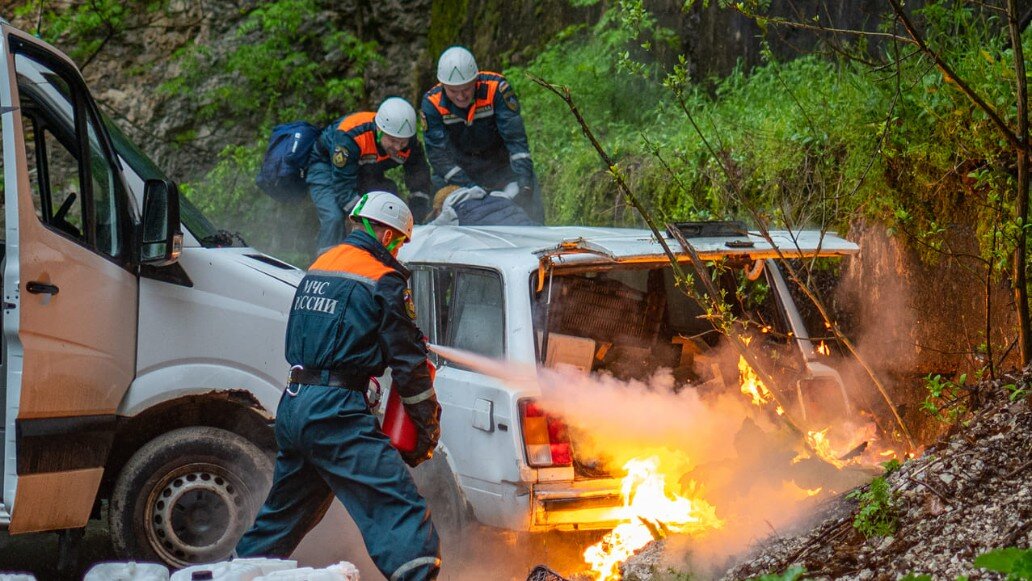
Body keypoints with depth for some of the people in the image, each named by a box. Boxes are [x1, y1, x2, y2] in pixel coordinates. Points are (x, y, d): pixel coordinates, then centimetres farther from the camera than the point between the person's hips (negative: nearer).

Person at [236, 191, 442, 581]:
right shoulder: (383, 280, -5)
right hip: (335, 411, -8)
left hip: (292, 406, 8)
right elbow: (408, 361, -6)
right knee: (400, 509, -14)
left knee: (285, 513, 23)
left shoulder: (319, 267, 18)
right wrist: (429, 430, 2)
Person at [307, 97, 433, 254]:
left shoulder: (410, 145, -23)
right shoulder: (349, 136, -41)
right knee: (334, 218, -28)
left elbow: (420, 182, -11)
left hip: (366, 173, 6)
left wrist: (419, 221, -22)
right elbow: (343, 185, -38)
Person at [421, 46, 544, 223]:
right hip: (458, 168, 1)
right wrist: (469, 187, -35)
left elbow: (515, 136, -28)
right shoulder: (432, 103, -22)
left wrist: (524, 177, -38)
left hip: (502, 164, -1)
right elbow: (438, 154, -24)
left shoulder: (496, 87, -26)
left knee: (532, 214, -7)